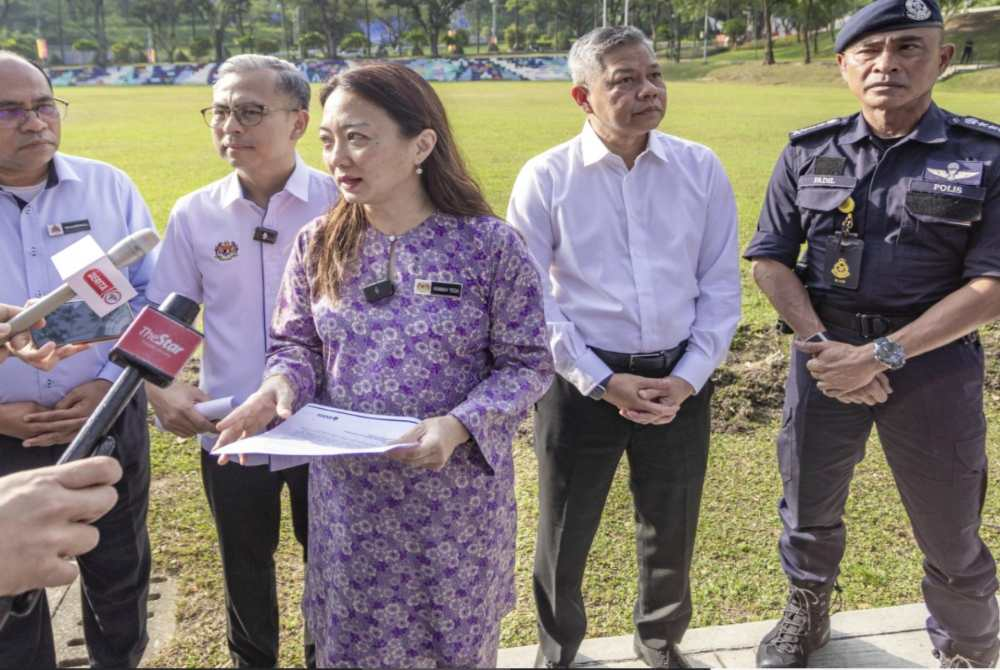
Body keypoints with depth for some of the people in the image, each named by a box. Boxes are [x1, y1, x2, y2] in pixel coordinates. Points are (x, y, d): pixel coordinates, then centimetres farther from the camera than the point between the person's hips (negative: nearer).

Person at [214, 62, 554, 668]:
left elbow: (528, 365, -9)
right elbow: (297, 344, 6)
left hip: (457, 498, -2)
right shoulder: (318, 245, -3)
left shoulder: (489, 245, -13)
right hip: (350, 498, 3)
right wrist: (281, 385, -17)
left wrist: (460, 425, -25)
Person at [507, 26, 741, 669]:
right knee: (564, 535, 13)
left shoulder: (702, 169, -1)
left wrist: (688, 378, -8)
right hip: (582, 382, -2)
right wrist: (603, 382, -12)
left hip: (679, 381, 2)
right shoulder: (546, 178, -8)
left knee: (672, 533, 19)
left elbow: (722, 286, 2)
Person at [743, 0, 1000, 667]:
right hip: (825, 353, 2)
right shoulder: (809, 154, 1)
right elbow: (770, 259, 1)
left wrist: (881, 355, -19)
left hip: (933, 362, -2)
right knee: (810, 509, 18)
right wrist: (823, 343, -13)